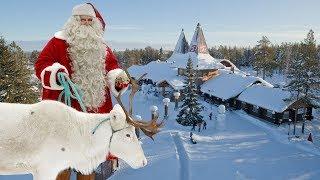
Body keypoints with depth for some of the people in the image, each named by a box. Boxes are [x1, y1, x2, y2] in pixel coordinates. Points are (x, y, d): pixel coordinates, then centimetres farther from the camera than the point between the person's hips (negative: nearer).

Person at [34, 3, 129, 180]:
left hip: (94, 110, 4)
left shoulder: (102, 48, 16)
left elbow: (112, 68, 16)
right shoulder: (59, 42, 2)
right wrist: (57, 74, -24)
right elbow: (41, 64, -4)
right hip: (64, 109, -4)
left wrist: (119, 79, -6)